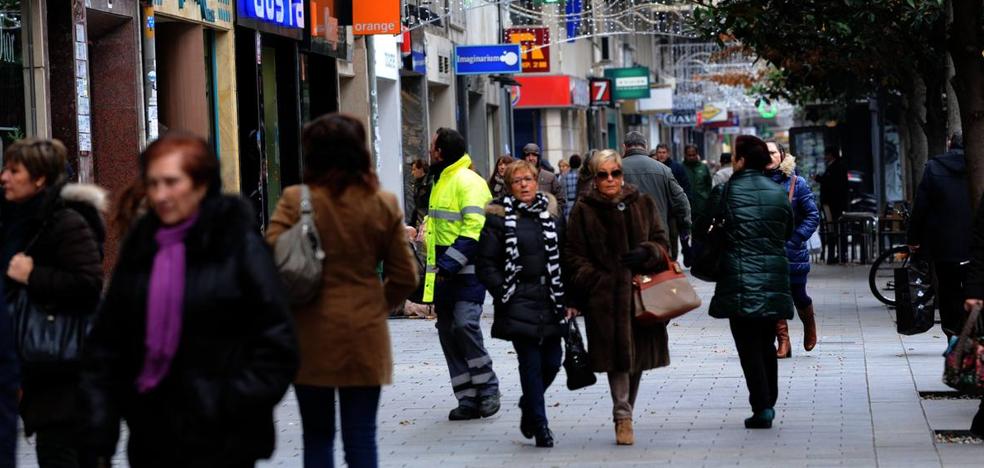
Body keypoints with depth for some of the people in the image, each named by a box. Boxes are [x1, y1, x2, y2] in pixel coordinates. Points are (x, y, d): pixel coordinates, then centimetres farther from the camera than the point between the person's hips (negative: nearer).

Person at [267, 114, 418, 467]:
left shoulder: (295, 200, -8)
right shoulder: (383, 205, 1)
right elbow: (404, 277, 4)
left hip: (311, 335, -1)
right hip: (365, 336, 1)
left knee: (317, 437, 10)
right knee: (361, 438, 5)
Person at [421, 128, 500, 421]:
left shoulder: (468, 182, -12)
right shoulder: (441, 181, 18)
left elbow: (474, 230, -21)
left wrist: (449, 264, -24)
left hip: (466, 272, -10)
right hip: (445, 272, 10)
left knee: (465, 324, -20)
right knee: (448, 333, 7)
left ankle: (488, 389, -6)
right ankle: (468, 398, 10)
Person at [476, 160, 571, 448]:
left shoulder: (552, 213, 10)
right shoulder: (499, 217, -2)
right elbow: (485, 263, -2)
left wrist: (568, 299, 6)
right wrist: (503, 294, -10)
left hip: (551, 300, 4)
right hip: (519, 302, -4)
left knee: (552, 361, 4)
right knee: (531, 362, -7)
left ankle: (528, 405, 32)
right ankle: (539, 425, 1)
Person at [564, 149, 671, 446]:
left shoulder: (643, 204, 10)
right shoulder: (584, 210, 4)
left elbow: (661, 243, 11)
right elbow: (573, 256, 4)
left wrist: (646, 253, -10)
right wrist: (595, 279, -9)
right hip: (604, 295, -3)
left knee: (638, 354, 6)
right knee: (617, 354, -11)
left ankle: (625, 414, 20)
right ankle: (623, 417, -9)